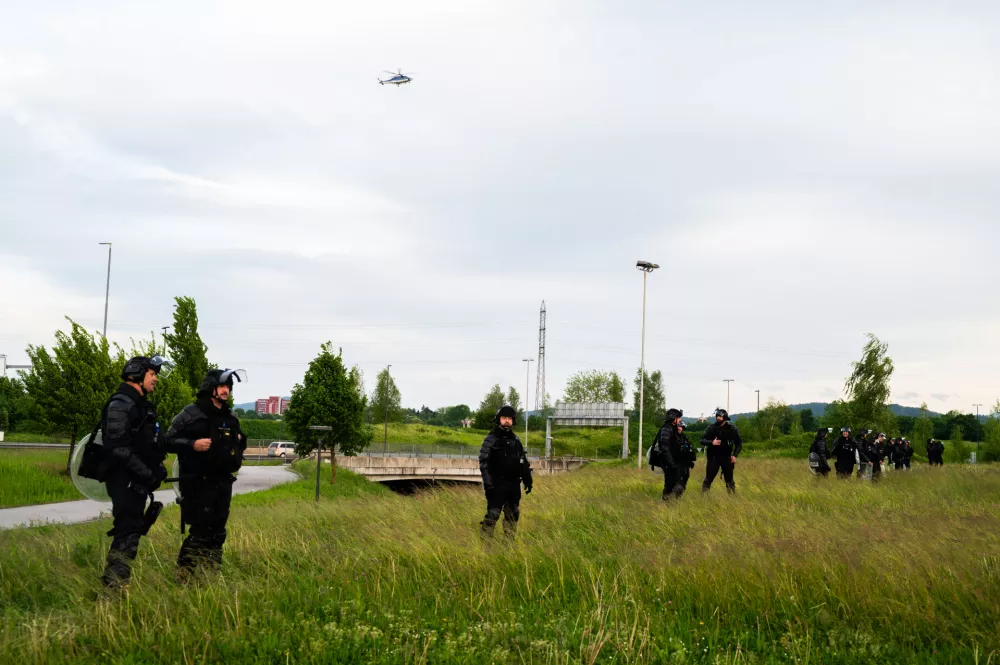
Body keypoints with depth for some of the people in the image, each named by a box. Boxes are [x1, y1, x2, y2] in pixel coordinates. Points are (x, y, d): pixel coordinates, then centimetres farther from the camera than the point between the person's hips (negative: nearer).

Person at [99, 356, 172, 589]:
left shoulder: (141, 405, 18)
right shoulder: (121, 405, -15)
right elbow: (118, 448, -23)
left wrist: (158, 466, 11)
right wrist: (147, 473, -23)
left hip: (137, 481, 10)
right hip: (124, 480, -10)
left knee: (132, 529, 13)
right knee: (128, 529, -11)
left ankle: (113, 579, 21)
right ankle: (115, 582, -9)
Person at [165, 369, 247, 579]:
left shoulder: (231, 418, 14)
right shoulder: (192, 413, -7)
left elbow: (239, 443, 29)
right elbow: (170, 441, -9)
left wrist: (240, 442, 7)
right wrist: (192, 444, -23)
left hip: (223, 483, 7)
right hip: (199, 484, -7)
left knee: (217, 533, 12)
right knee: (200, 532, -11)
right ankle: (184, 575, -3)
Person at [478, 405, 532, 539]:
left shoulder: (516, 441, 12)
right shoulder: (490, 440, -5)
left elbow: (523, 463, 18)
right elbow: (484, 463, -11)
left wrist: (528, 480, 13)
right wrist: (488, 483, -20)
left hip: (514, 484, 6)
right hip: (497, 485, -6)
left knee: (513, 514, 10)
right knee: (493, 514, -12)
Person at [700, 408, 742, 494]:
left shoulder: (732, 428, -3)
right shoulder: (711, 428, -8)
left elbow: (739, 443, 6)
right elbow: (702, 440, -7)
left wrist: (735, 455, -6)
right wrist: (711, 442, -27)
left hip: (727, 457, 1)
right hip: (713, 457, -1)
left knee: (730, 480, 8)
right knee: (708, 479, -2)